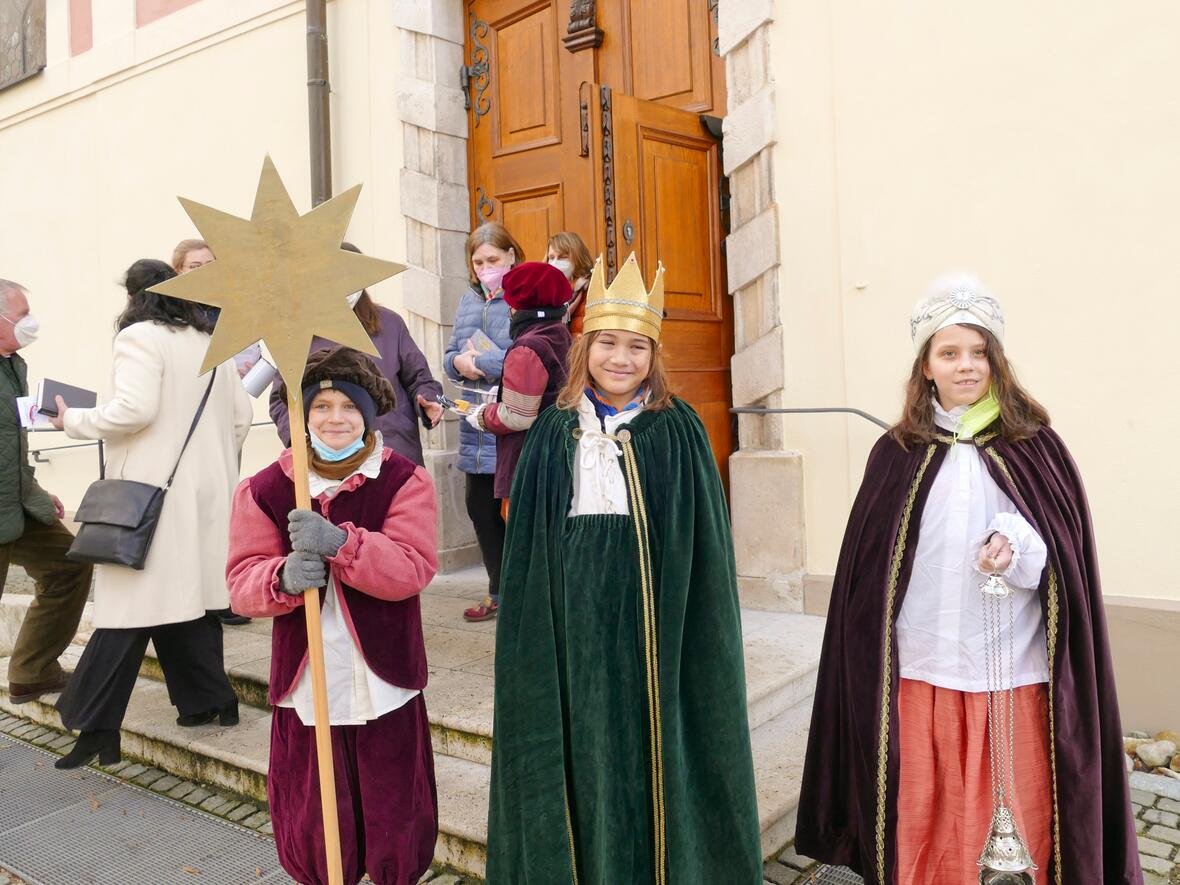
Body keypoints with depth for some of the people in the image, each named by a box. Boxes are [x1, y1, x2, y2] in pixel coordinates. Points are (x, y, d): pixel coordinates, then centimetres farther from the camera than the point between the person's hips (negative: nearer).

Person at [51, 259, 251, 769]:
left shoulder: (141, 338, -7)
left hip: (152, 491, -7)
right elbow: (241, 414, 14)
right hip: (207, 494, 7)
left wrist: (74, 421, -3)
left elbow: (134, 409, -18)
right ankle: (207, 700, 17)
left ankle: (96, 726, 2)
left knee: (131, 605, -4)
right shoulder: (211, 344, 14)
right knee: (190, 595, 13)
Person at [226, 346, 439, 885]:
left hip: (384, 684, -1)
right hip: (304, 686, 2)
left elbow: (414, 567, -16)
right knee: (313, 829, 13)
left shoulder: (404, 481, -5)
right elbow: (242, 579, -1)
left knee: (396, 821, 11)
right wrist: (283, 578, -23)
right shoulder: (265, 490, 1)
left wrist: (341, 542, -31)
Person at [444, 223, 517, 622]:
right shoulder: (469, 300, 14)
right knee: (480, 506, 13)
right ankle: (500, 592, 29)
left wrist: (481, 361, -13)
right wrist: (459, 363, -7)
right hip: (477, 424, 7)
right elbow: (450, 356, 16)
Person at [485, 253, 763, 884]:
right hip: (574, 622, 2)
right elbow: (527, 548, 7)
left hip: (654, 618, -2)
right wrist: (533, 628, 5)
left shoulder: (678, 430, -3)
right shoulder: (554, 434, 3)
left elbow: (704, 546, -1)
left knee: (654, 753, 8)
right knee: (583, 752, 11)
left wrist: (696, 631, -4)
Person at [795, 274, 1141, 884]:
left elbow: (1067, 548, 1)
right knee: (927, 818, 9)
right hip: (924, 669, 1)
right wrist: (875, 667, 3)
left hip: (1017, 667, 0)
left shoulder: (1033, 444, 2)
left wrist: (1017, 547, -20)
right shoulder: (897, 453, 3)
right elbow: (872, 570, 4)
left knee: (1033, 811, 9)